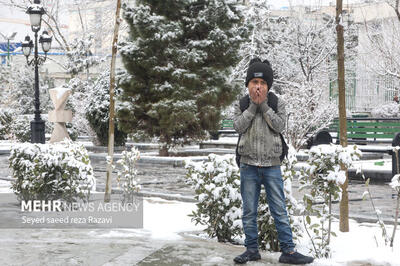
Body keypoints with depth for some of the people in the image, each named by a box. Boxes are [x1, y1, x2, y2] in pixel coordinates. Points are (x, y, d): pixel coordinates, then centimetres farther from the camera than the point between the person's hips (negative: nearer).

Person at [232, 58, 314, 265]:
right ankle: (252, 249, 17)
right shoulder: (241, 104, 6)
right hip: (249, 165, 1)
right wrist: (253, 105, -11)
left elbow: (279, 125, -11)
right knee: (249, 211, 7)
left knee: (279, 210, 0)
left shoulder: (277, 103, 4)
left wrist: (264, 105, -12)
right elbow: (238, 126, -9)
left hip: (272, 165, -1)